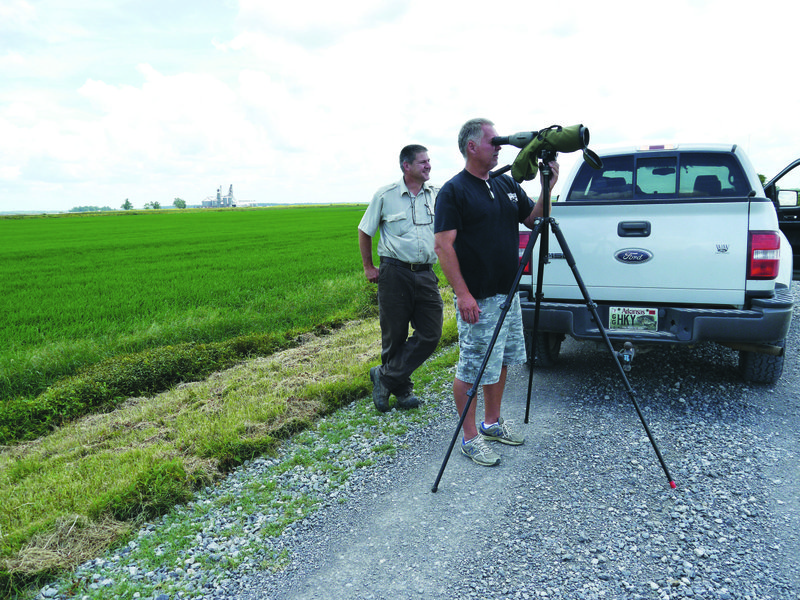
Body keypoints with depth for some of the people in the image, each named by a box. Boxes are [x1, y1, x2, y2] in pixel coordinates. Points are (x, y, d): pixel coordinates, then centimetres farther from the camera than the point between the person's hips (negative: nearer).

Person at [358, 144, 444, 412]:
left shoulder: (437, 194, 8)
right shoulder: (385, 195, 1)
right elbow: (365, 232, 10)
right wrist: (368, 267, 8)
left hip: (426, 274, 3)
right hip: (395, 274, -3)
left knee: (430, 334, -2)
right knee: (394, 337, 3)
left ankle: (384, 377, 13)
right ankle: (401, 389, 24)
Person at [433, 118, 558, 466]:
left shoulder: (507, 185, 11)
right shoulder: (453, 191, -11)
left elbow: (533, 219, 15)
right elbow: (443, 246, -17)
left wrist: (547, 188, -3)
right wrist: (462, 293, -24)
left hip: (507, 293, 8)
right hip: (477, 299, -8)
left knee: (501, 361, 18)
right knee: (472, 369, 1)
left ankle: (492, 422, 34)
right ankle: (470, 437, 14)